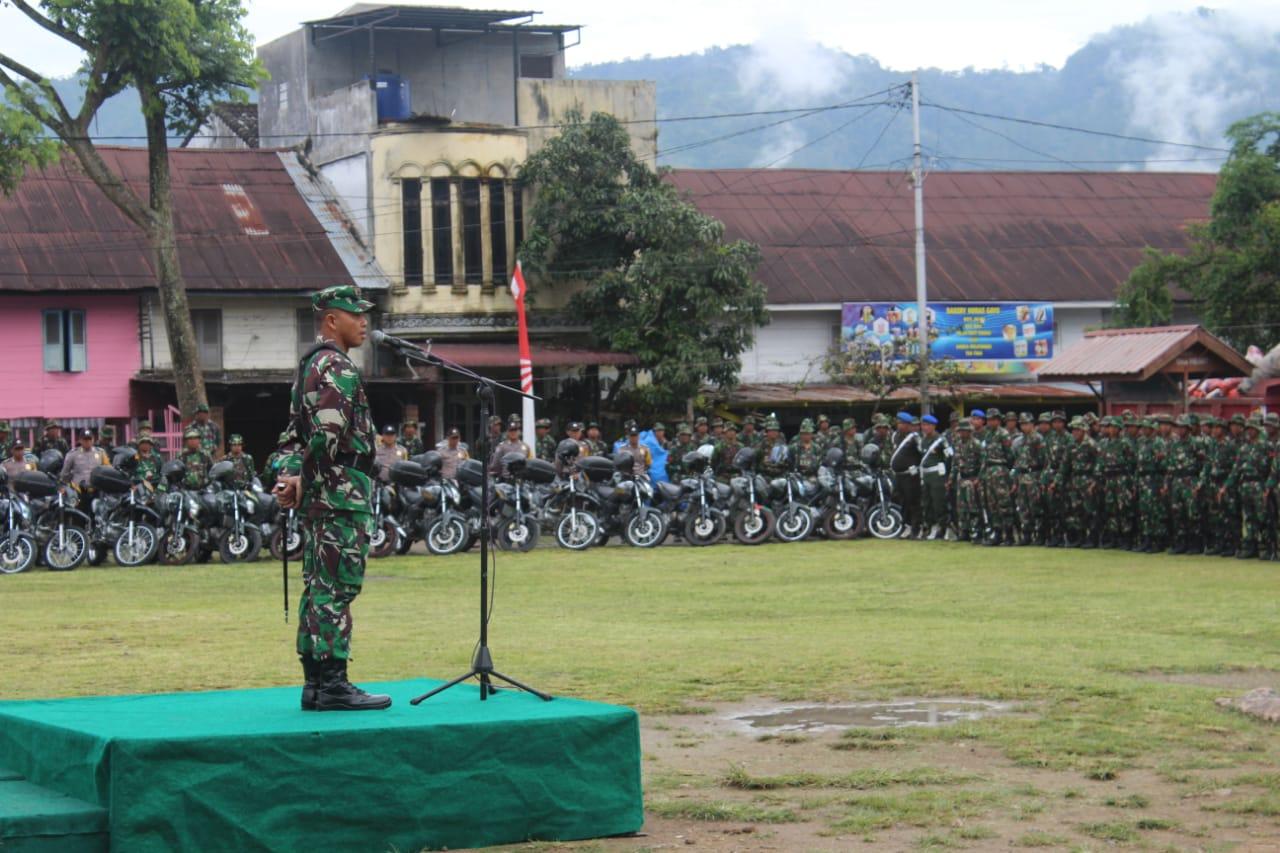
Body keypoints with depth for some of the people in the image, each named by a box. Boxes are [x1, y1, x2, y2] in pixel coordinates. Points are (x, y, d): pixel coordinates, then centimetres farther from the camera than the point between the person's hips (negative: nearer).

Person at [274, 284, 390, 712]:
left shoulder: (309, 366, 20)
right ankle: (333, 685, -9)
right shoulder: (337, 367, -13)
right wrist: (303, 482, -16)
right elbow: (330, 432, -24)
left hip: (319, 497, 10)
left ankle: (316, 684, 14)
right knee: (337, 586, -9)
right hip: (342, 492, -10)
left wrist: (290, 477, 5)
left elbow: (296, 432, 18)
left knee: (318, 588, 11)